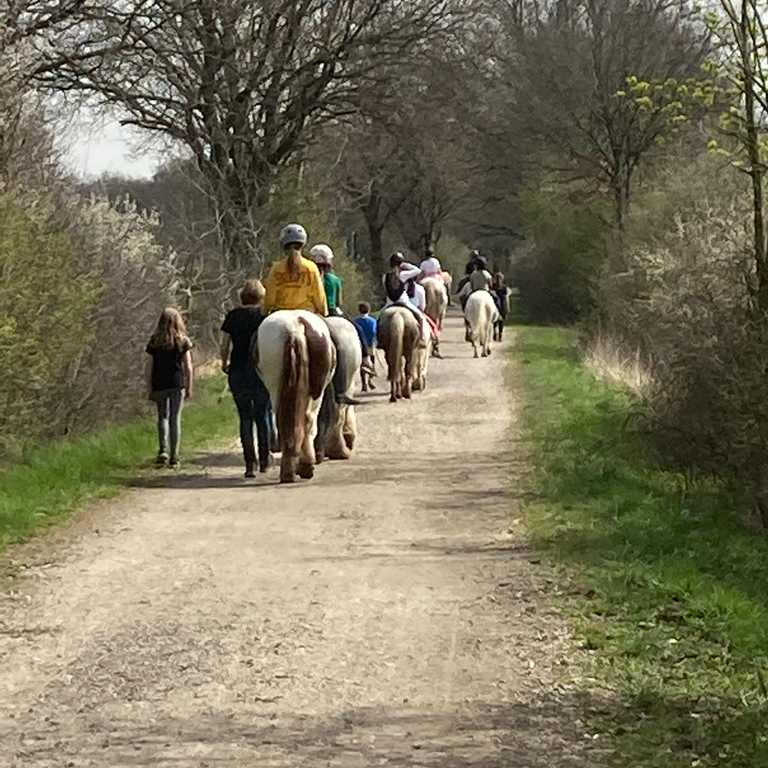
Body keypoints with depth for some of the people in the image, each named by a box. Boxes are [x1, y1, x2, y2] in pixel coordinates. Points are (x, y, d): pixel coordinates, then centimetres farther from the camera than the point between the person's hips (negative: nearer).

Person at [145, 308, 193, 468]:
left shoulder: (154, 341, 1)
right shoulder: (183, 341, -1)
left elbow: (149, 366, 1)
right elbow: (188, 366, -1)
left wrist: (149, 388, 7)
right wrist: (189, 387, 7)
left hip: (159, 385, 1)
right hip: (177, 384, 0)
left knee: (163, 417, 13)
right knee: (175, 418, 6)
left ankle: (163, 449, -7)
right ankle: (174, 456, 5)